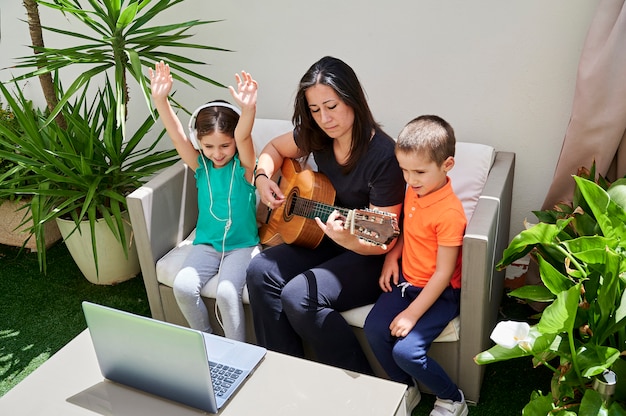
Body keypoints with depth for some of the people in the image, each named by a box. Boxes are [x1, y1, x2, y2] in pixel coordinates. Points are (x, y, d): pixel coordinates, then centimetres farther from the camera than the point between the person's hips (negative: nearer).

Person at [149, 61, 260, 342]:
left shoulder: (244, 165, -9)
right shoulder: (200, 166, -1)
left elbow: (244, 137, -30)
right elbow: (177, 136, -15)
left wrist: (248, 109, -51)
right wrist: (161, 100, -32)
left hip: (242, 245, -4)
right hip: (206, 244, 4)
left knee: (227, 291, -27)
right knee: (182, 286, -19)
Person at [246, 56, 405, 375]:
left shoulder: (383, 155, -24)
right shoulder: (316, 136, -5)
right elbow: (274, 148, 17)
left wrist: (349, 239, -42)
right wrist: (263, 178, -3)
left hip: (371, 257, -7)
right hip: (326, 239, 7)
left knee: (299, 296, -26)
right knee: (261, 271, -13)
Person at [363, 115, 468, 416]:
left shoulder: (449, 213, -26)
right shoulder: (413, 191, -1)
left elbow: (443, 273, -23)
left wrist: (411, 314, -21)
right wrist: (393, 255, 1)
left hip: (440, 293, -8)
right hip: (407, 280, 8)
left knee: (406, 351, -18)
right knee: (374, 329, -6)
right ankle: (406, 389, 19)